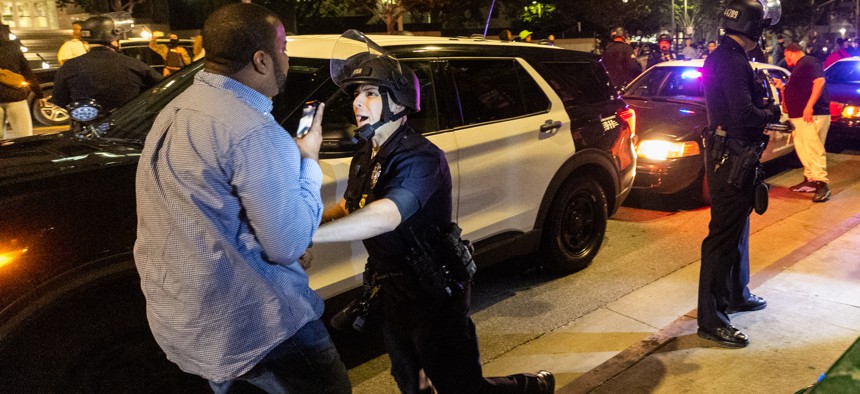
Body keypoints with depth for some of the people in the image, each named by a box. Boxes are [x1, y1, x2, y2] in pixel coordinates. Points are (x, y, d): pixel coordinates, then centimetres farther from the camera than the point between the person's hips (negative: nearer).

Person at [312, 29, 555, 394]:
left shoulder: (419, 158, -26)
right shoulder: (366, 156, 4)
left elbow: (385, 216, -42)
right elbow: (350, 206, 13)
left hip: (435, 293, -8)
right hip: (395, 291, 9)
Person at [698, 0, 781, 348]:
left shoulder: (721, 57, 13)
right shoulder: (734, 62, -20)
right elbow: (745, 116, -27)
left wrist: (762, 101, 7)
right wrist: (772, 113, -7)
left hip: (724, 153, 11)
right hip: (732, 159, -11)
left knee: (737, 228, 22)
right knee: (724, 235, -6)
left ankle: (736, 294, 38)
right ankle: (711, 319, 1)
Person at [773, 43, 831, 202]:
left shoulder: (809, 62, -7)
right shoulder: (797, 68, 24)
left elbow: (820, 82, -20)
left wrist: (809, 106, -25)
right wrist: (781, 86, 21)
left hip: (812, 115, -11)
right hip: (798, 117, 11)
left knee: (814, 149, -13)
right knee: (802, 148, 12)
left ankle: (821, 184, -14)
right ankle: (809, 180, 20)